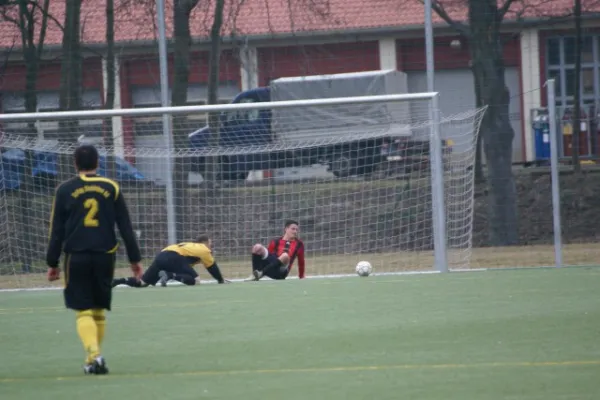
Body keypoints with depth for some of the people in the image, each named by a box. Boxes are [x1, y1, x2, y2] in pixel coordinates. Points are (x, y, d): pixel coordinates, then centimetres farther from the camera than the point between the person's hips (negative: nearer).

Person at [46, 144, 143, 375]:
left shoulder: (65, 190, 1)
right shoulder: (111, 188, 4)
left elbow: (57, 231, 2)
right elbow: (125, 227, 6)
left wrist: (52, 263, 8)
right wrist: (135, 259, 11)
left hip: (76, 257, -2)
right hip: (105, 256, 2)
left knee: (84, 311, -2)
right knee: (99, 311, 14)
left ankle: (94, 355, -23)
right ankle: (93, 360, 19)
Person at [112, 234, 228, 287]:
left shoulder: (191, 246, 38)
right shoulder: (204, 249, 16)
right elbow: (212, 267, 19)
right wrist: (221, 280, 33)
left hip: (161, 256, 8)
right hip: (173, 257, -8)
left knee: (142, 282, 5)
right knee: (195, 279, -8)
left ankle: (117, 282, -17)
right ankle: (170, 275, -26)